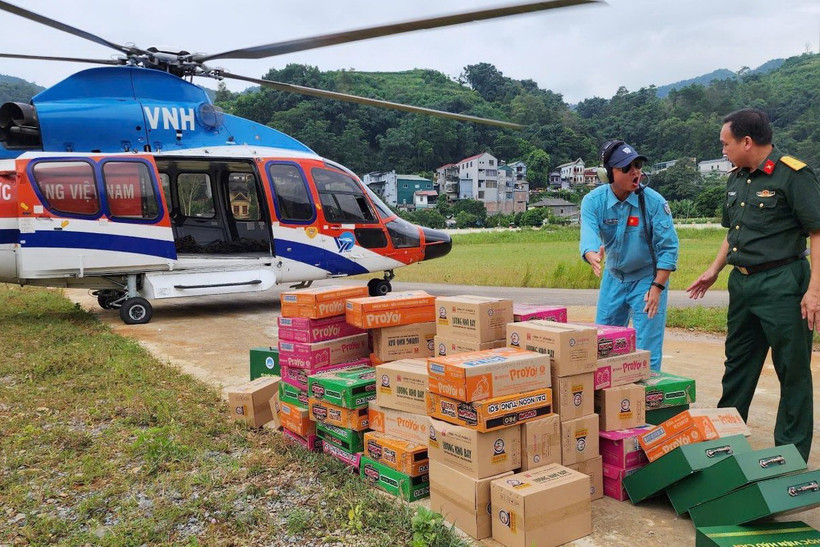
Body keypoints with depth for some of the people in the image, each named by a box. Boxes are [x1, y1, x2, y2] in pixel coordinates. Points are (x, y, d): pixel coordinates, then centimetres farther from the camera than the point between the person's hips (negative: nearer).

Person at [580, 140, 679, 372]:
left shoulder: (654, 202, -16)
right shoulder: (593, 201, -11)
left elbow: (668, 248, -13)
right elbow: (589, 235, -27)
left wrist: (657, 287, -18)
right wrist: (593, 257, -50)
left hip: (647, 278, -3)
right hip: (613, 277, 3)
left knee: (647, 349, -3)